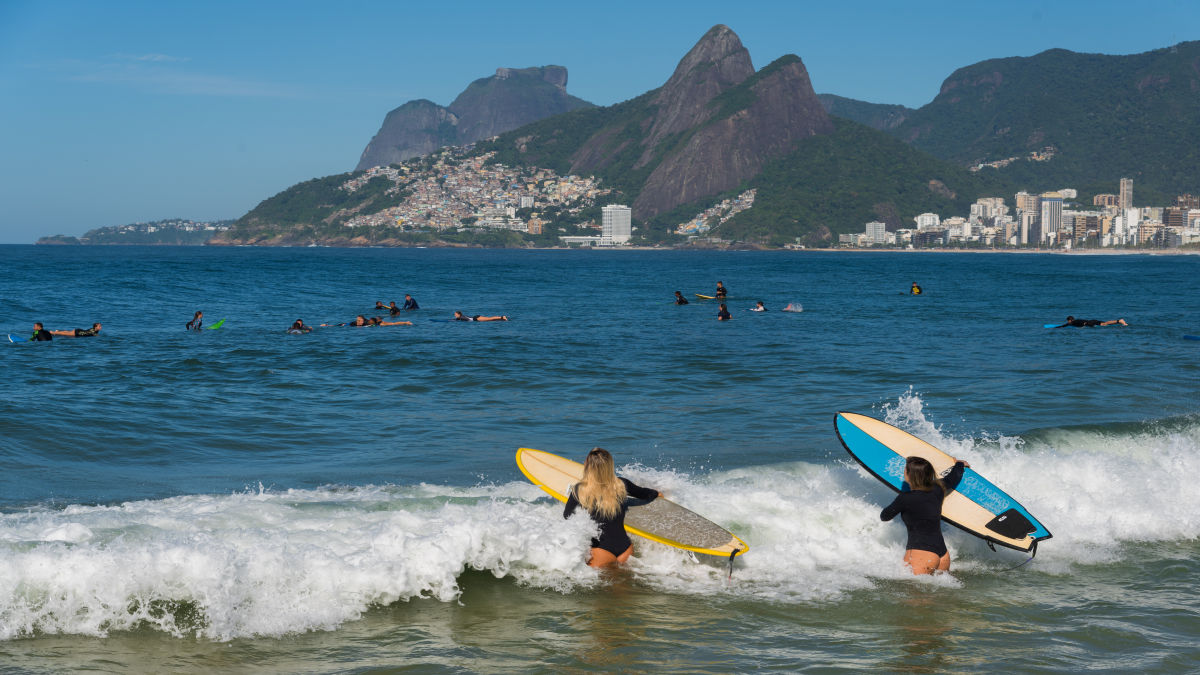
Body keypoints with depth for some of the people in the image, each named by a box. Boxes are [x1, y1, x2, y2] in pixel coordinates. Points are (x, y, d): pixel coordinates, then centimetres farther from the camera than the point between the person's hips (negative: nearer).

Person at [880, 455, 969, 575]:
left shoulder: (905, 498, -11)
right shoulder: (937, 489, 6)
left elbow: (884, 516, 6)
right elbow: (954, 477, 29)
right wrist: (959, 464, 51)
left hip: (921, 554, -7)